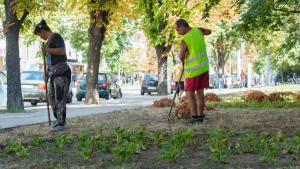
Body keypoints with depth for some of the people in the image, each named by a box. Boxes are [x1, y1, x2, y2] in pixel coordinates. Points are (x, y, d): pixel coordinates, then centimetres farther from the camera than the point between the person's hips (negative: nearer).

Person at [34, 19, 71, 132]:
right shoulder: (48, 41, 21)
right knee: (51, 97, 13)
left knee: (60, 99, -11)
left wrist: (47, 50, -17)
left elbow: (62, 51, -22)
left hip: (62, 73, -10)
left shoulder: (56, 37, -7)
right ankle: (59, 120, 21)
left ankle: (61, 124, -10)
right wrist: (46, 74, 15)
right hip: (54, 74, 10)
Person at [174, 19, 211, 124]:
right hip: (204, 67, 7)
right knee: (200, 93, 9)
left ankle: (194, 117, -8)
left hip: (193, 70, -7)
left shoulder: (185, 39, -19)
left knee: (190, 94, -2)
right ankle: (200, 117, 11)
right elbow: (209, 31, 23)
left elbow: (181, 56, -9)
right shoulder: (198, 31, 0)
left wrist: (183, 63, 11)